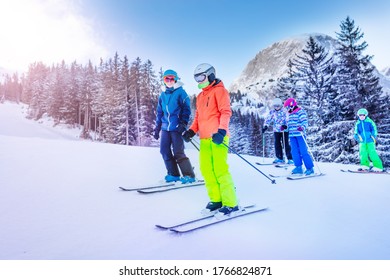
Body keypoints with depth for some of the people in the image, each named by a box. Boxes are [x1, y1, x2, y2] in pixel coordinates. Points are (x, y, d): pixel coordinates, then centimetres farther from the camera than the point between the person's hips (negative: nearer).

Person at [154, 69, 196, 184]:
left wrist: (183, 124, -15)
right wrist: (157, 128, 17)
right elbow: (159, 113, 20)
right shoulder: (162, 95, 16)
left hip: (176, 127, -6)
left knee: (178, 152, -8)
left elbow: (186, 109, -5)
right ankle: (173, 174, 13)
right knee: (164, 150, 2)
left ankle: (189, 175, 3)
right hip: (165, 127, 6)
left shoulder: (181, 92, 0)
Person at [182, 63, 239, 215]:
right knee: (206, 169, 5)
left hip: (217, 137, -8)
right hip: (205, 138, 8)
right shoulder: (200, 96, 23)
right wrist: (191, 131, 9)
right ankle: (216, 199, 14)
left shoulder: (219, 90, 1)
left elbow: (226, 112, -10)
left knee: (220, 170, -10)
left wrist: (222, 131, -22)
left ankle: (231, 203, -2)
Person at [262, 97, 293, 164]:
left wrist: (285, 125, -34)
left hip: (285, 130, -4)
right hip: (276, 130, 5)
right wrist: (265, 126, -12)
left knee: (285, 144, -7)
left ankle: (290, 159, 1)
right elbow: (268, 119, 4)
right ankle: (279, 158, 16)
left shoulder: (285, 111, -8)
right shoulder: (272, 112, 5)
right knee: (277, 144, 5)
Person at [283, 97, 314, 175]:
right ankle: (298, 167, 10)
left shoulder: (300, 112, -4)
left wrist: (302, 127, -33)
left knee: (303, 151, -9)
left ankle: (310, 168, -1)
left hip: (300, 134, -8)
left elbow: (304, 121, -14)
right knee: (294, 152, 4)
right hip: (292, 135, 8)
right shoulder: (290, 114, 21)